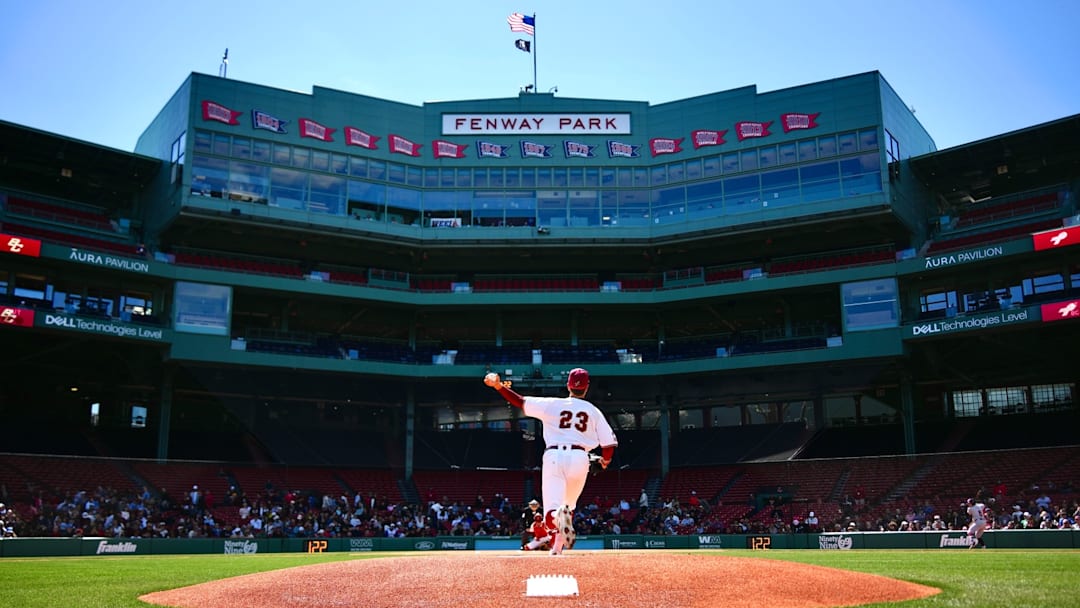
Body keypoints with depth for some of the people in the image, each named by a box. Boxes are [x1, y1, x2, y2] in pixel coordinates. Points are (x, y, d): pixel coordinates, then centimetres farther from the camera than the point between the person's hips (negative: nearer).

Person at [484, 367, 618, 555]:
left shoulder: (552, 404, 9)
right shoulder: (594, 411, 11)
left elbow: (521, 402, 3)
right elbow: (610, 444, 9)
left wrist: (498, 385, 9)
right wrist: (606, 460, 30)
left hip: (553, 456, -1)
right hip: (579, 457, 1)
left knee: (551, 514, -7)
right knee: (569, 505, 26)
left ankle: (559, 517, -43)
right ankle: (557, 547, 20)